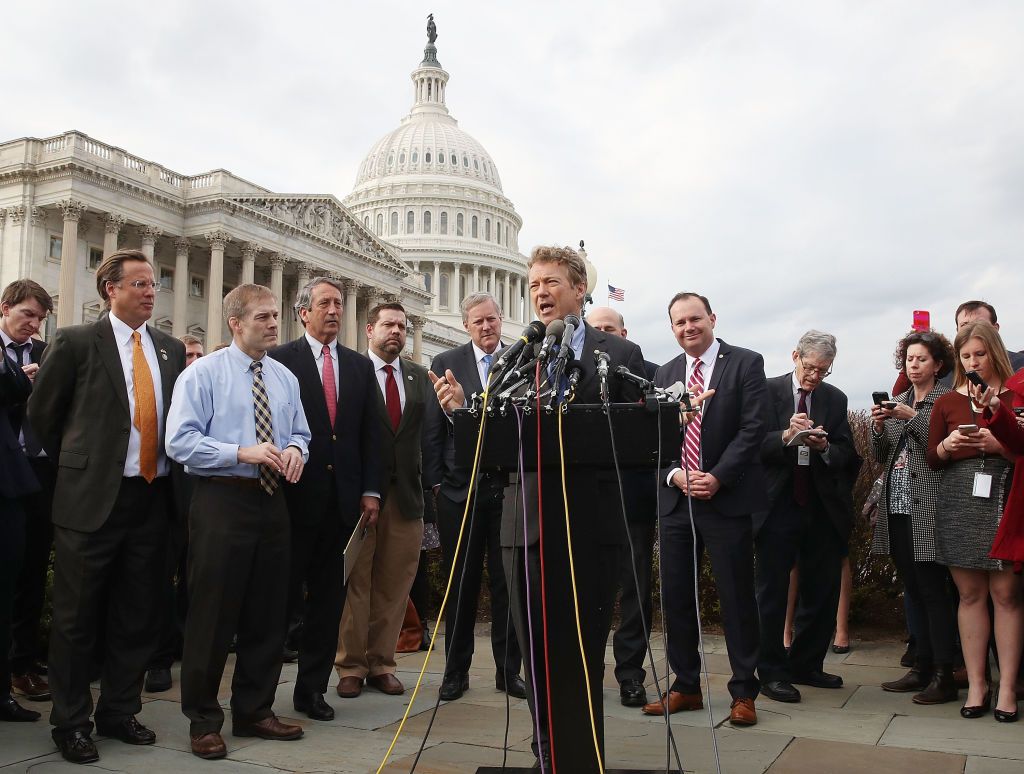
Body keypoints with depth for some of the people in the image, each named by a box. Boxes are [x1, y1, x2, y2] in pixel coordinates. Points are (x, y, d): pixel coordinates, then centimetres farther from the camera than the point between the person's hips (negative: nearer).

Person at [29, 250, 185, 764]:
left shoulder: (171, 349, 8)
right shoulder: (75, 341, -4)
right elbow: (42, 412, 3)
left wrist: (170, 474, 7)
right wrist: (74, 465, 9)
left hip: (152, 498, 4)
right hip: (92, 497, -4)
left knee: (138, 618, 13)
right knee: (76, 619, 7)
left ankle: (119, 712, 29)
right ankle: (70, 722, 23)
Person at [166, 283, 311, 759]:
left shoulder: (285, 378, 13)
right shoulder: (203, 374, -5)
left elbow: (300, 433, 18)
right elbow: (180, 441, -12)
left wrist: (295, 449, -5)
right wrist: (242, 453, -21)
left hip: (272, 501, 6)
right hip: (221, 501, -6)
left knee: (268, 613, 12)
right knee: (213, 613, 0)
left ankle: (254, 711, 27)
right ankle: (203, 720, 16)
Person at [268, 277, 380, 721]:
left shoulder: (360, 366, 13)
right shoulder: (281, 360, -2)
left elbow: (369, 433, 10)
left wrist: (371, 490, 4)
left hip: (343, 497, 4)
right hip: (296, 495, -4)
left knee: (329, 598, 10)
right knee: (283, 594, 4)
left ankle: (312, 688, 21)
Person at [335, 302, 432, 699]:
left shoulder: (419, 376, 12)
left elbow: (428, 431, 7)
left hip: (406, 492, 4)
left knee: (394, 584, 8)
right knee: (355, 582, 4)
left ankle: (381, 663, 19)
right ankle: (351, 666, 15)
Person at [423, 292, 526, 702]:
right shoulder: (446, 363, 6)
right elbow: (432, 428, 3)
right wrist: (435, 481, -3)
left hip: (509, 488, 0)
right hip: (459, 489, 0)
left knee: (507, 582, 6)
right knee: (460, 584, 7)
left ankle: (508, 670, 18)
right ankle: (456, 671, 18)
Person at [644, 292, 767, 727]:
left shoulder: (746, 364, -1)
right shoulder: (665, 374, 13)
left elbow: (752, 429, -9)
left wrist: (717, 477, -16)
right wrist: (675, 474, -8)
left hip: (727, 499, -5)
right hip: (676, 499, 5)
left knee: (737, 597, 2)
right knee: (675, 596, 8)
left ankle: (743, 692, 14)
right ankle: (686, 687, 21)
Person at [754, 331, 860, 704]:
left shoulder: (835, 399, 10)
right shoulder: (768, 391, -1)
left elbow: (847, 456, 4)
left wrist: (825, 447, -16)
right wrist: (786, 435, -26)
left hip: (823, 508, 4)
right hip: (777, 505, -4)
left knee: (822, 590, 10)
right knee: (772, 591, 2)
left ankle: (806, 665, 25)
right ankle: (772, 671, 12)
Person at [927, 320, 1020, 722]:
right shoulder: (947, 402, 12)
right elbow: (932, 460, 13)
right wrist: (946, 445, -7)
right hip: (959, 501, 2)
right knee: (970, 593, 4)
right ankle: (976, 684, 11)